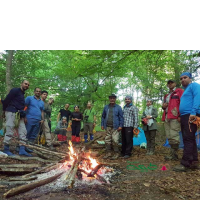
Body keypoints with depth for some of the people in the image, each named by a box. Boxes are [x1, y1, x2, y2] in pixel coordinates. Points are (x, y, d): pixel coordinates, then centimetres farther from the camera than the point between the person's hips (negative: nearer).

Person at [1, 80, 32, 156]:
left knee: (23, 131, 0)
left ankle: (22, 150, 0)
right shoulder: (15, 90, -3)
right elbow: (6, 100, -6)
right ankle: (6, 150, 3)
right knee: (9, 131, -6)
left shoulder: (22, 94, 22)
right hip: (11, 113, -8)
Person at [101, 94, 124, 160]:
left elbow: (121, 117, -1)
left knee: (115, 140, -6)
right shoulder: (106, 107, 12)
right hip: (107, 127, 4)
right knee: (107, 140, 8)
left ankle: (116, 153, 8)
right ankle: (108, 153, 20)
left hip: (115, 127, -4)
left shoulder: (118, 107, 2)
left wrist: (120, 125, -7)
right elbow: (103, 116, 16)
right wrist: (102, 124, 9)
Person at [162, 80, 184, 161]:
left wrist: (180, 115, -14)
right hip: (166, 117, 7)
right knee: (169, 137, 6)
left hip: (175, 117, -7)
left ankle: (173, 155, -4)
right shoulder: (166, 95, 28)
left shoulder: (179, 91, 7)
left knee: (174, 136, -11)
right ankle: (173, 154, 12)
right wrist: (163, 106, 11)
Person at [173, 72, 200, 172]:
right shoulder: (185, 90, 28)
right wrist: (180, 117, 18)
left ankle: (185, 164, -13)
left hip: (191, 116, -10)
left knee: (188, 139, -13)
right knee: (190, 139, 9)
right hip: (184, 116, 10)